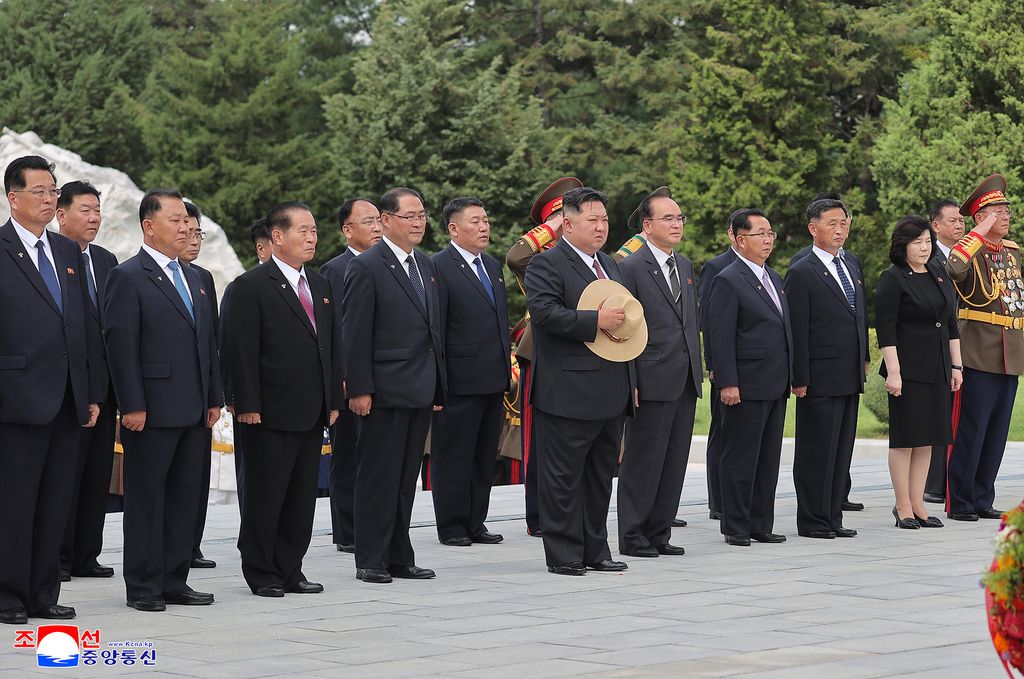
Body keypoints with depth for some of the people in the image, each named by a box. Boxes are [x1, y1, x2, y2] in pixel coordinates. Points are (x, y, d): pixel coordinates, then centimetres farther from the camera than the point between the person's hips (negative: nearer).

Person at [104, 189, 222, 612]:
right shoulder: (128, 277, -7)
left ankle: (174, 582, 15)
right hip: (152, 411, -7)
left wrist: (214, 398, 13)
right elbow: (120, 345, -12)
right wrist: (132, 406, -17)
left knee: (185, 499, 9)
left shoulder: (193, 279, 17)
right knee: (146, 499, -1)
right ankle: (143, 587, 3)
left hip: (193, 412, 7)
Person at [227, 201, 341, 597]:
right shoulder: (252, 286, -8)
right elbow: (243, 352, -12)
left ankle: (290, 570, 18)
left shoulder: (320, 286, 14)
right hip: (271, 414, -7)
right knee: (266, 495, 1)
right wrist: (248, 407, -16)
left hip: (312, 415, 7)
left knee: (302, 496, 10)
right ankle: (261, 574, 9)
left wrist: (333, 400, 12)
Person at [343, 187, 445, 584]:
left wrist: (438, 386, 15)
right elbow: (355, 335, -12)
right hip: (385, 391, -7)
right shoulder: (367, 268, -9)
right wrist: (359, 389, -16)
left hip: (421, 391, 7)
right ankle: (370, 561, 3)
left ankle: (399, 558, 17)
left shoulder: (426, 265, 15)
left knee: (406, 478, 11)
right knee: (378, 477, -2)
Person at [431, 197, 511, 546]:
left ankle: (475, 522, 19)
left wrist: (506, 367, 17)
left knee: (485, 455, 12)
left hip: (493, 380, 8)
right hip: (460, 382, -8)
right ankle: (452, 526, 6)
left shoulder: (492, 265, 16)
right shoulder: (439, 267, -9)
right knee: (453, 456, 0)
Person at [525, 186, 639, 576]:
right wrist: (596, 322, -24)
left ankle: (595, 551, 20)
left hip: (612, 393, 8)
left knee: (601, 476, 13)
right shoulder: (547, 265, -8)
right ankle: (563, 554, 2)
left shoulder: (609, 265, 19)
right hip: (569, 393, -8)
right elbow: (544, 311, -22)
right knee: (564, 476, -3)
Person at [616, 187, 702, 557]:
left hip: (685, 381, 7)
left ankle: (658, 533, 17)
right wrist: (629, 383, -14)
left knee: (674, 461, 9)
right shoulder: (630, 268, -9)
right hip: (653, 381, -7)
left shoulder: (685, 265, 15)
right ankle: (631, 537, 7)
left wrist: (697, 368, 15)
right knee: (643, 461, -1)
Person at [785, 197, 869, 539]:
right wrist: (800, 379, -15)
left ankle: (833, 517, 17)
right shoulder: (801, 273, -9)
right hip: (820, 380, -7)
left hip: (850, 378, 7)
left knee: (841, 450, 11)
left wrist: (864, 357, 15)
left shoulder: (851, 265, 15)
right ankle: (812, 521, 4)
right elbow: (797, 331, -12)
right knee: (816, 451, -1)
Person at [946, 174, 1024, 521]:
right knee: (970, 431, -4)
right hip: (979, 354, -7)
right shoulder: (971, 252, -8)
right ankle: (958, 502, 2)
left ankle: (983, 499, 17)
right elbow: (954, 267, -33)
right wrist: (981, 232, -23)